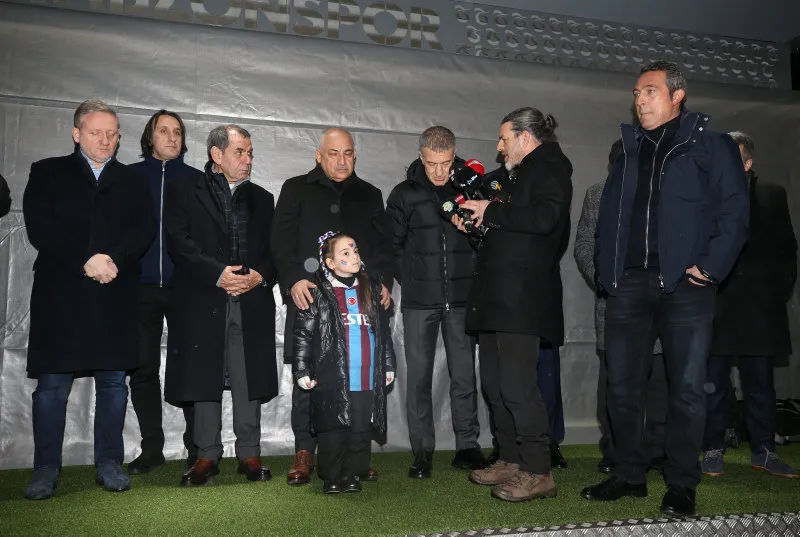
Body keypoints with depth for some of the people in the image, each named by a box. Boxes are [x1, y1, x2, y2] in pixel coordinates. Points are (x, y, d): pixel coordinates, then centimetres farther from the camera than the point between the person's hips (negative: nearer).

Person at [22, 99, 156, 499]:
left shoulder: (131, 181, 16)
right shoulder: (47, 173, 10)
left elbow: (146, 228, 1)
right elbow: (40, 229, -3)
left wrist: (113, 259, -15)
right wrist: (86, 261, -13)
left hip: (115, 295, 2)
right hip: (59, 294, -1)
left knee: (113, 381, 5)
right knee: (52, 384, 0)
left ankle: (109, 462, 16)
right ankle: (46, 468, 12)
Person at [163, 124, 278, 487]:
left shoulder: (262, 198, 19)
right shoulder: (183, 192, 8)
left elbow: (274, 249, 14)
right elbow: (178, 241, -5)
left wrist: (261, 275, -6)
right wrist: (217, 273, -15)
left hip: (252, 301, 2)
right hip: (203, 301, -2)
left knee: (249, 378, 2)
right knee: (204, 376, 3)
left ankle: (249, 454, 13)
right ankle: (207, 454, 15)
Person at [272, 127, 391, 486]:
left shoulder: (370, 195, 21)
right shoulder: (296, 189, 14)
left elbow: (382, 245, 17)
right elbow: (282, 241, 4)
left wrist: (384, 282, 0)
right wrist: (294, 279, -11)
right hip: (309, 295, -2)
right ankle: (304, 451, 8)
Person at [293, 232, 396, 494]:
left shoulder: (372, 289, 11)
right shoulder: (318, 292, -3)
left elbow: (384, 331, 17)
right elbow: (303, 333, -3)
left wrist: (388, 364, 16)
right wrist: (302, 371, -7)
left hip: (367, 378, 4)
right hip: (332, 377, -3)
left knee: (361, 429, 8)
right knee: (333, 429, 4)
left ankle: (353, 474, 23)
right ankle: (331, 477, 19)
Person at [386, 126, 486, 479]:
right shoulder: (405, 194, 5)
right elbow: (391, 244, 8)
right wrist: (409, 281, 2)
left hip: (461, 298, 1)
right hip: (419, 301, 0)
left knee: (464, 375, 4)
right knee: (419, 375, 3)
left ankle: (467, 447, 15)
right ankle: (422, 451, 12)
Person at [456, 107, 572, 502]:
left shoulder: (549, 168, -3)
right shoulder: (523, 174, 25)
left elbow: (544, 218, -21)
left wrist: (491, 211, -12)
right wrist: (477, 222, 14)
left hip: (522, 297, -10)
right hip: (498, 295, 10)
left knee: (517, 384, -11)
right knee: (495, 382, 11)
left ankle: (537, 473, -2)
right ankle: (511, 461, 21)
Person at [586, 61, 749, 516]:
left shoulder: (711, 146, 5)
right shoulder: (630, 152, 18)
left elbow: (735, 212, -3)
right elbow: (608, 218, 16)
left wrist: (710, 267, -12)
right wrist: (606, 272, 6)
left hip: (685, 285, -4)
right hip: (629, 285, 5)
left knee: (688, 388, 1)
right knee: (622, 386, 6)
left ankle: (682, 484, 15)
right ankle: (629, 475, 20)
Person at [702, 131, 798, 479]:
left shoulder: (772, 195, 10)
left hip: (760, 306, 2)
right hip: (715, 305, -2)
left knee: (761, 383, 9)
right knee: (713, 383, 3)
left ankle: (763, 451, 21)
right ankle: (713, 451, 14)